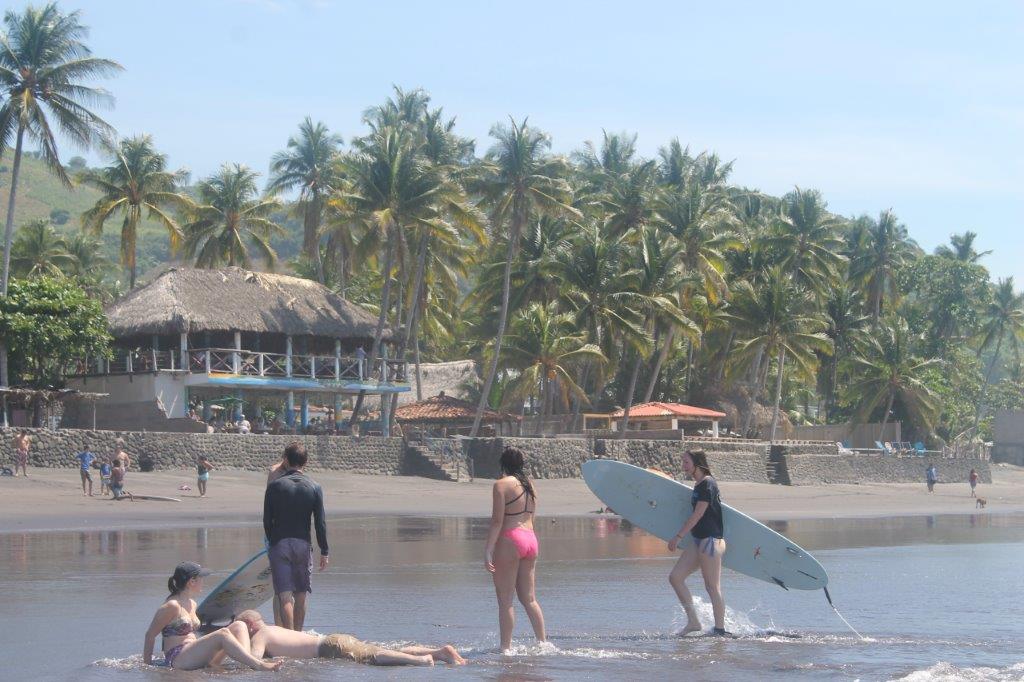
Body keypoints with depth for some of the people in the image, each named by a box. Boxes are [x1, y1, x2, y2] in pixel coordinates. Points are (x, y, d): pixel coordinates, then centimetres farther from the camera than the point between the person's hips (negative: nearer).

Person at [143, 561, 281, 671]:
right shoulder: (172, 606, -9)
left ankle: (247, 660, -32)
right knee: (222, 634, -29)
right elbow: (150, 635, -5)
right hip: (177, 660, -9)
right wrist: (147, 665, -3)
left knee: (238, 626, -3)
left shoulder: (192, 604, 19)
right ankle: (258, 666, -41)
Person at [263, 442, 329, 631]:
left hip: (279, 544, -1)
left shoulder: (275, 486, -1)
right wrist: (324, 552, 5)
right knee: (301, 595, 13)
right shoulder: (314, 488, -1)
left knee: (285, 595, -5)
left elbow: (267, 521, 1)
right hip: (303, 544, 1)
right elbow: (320, 523, -1)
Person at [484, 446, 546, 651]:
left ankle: (506, 647, 0)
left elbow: (497, 521, -14)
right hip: (531, 539, 7)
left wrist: (488, 551, -15)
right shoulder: (529, 485, 12)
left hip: (509, 541, -7)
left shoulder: (501, 485, -8)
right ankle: (543, 642, 15)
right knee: (529, 598, 14)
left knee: (505, 600, 0)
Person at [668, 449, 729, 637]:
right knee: (675, 577, 5)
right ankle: (693, 621, 7)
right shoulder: (699, 485, 16)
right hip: (699, 540, 10)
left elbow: (698, 514, -17)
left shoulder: (707, 483, -12)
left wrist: (679, 536, -15)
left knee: (712, 587, -6)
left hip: (710, 540, -10)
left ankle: (720, 628, 0)